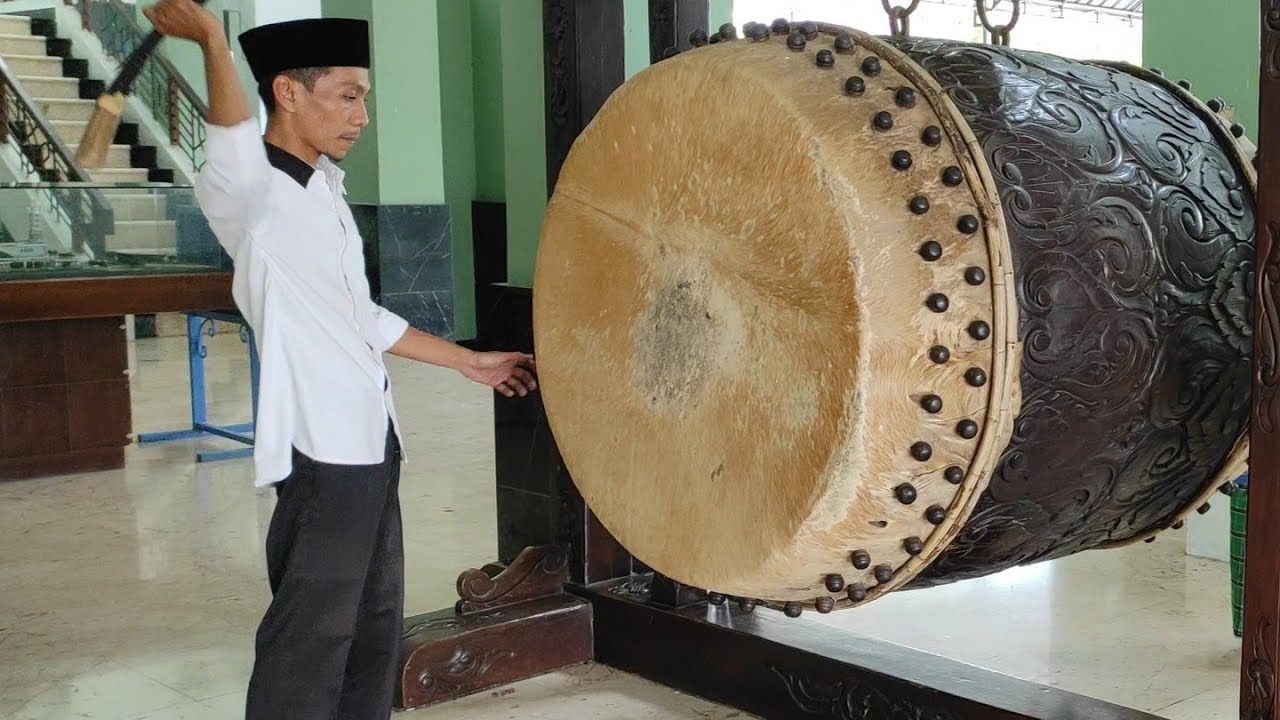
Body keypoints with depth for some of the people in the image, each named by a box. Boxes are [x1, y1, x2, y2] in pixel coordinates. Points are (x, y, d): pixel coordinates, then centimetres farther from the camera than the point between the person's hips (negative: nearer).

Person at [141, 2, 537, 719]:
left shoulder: (326, 186, 14)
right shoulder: (248, 192, -13)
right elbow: (235, 157, -37)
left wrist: (468, 361, 24)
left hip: (372, 437, 9)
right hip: (322, 446, -9)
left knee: (377, 622, 18)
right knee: (310, 639, -3)